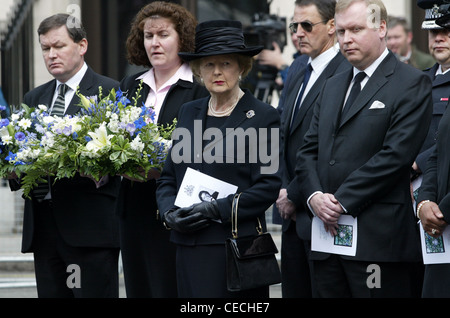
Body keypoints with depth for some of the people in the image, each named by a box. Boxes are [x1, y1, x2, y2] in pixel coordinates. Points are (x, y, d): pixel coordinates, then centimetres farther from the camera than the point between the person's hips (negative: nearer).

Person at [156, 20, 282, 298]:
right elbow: (168, 177, 17)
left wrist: (217, 210, -16)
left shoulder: (263, 116, -2)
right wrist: (169, 212, -3)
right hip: (189, 246, 5)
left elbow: (269, 185, -8)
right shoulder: (189, 113, 15)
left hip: (237, 246, -5)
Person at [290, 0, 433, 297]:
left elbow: (396, 154, -13)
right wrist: (315, 196, -3)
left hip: (377, 239, -7)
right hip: (327, 232, 7)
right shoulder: (333, 86, 21)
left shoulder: (411, 83, -3)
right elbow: (309, 150, 17)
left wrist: (342, 201, -13)